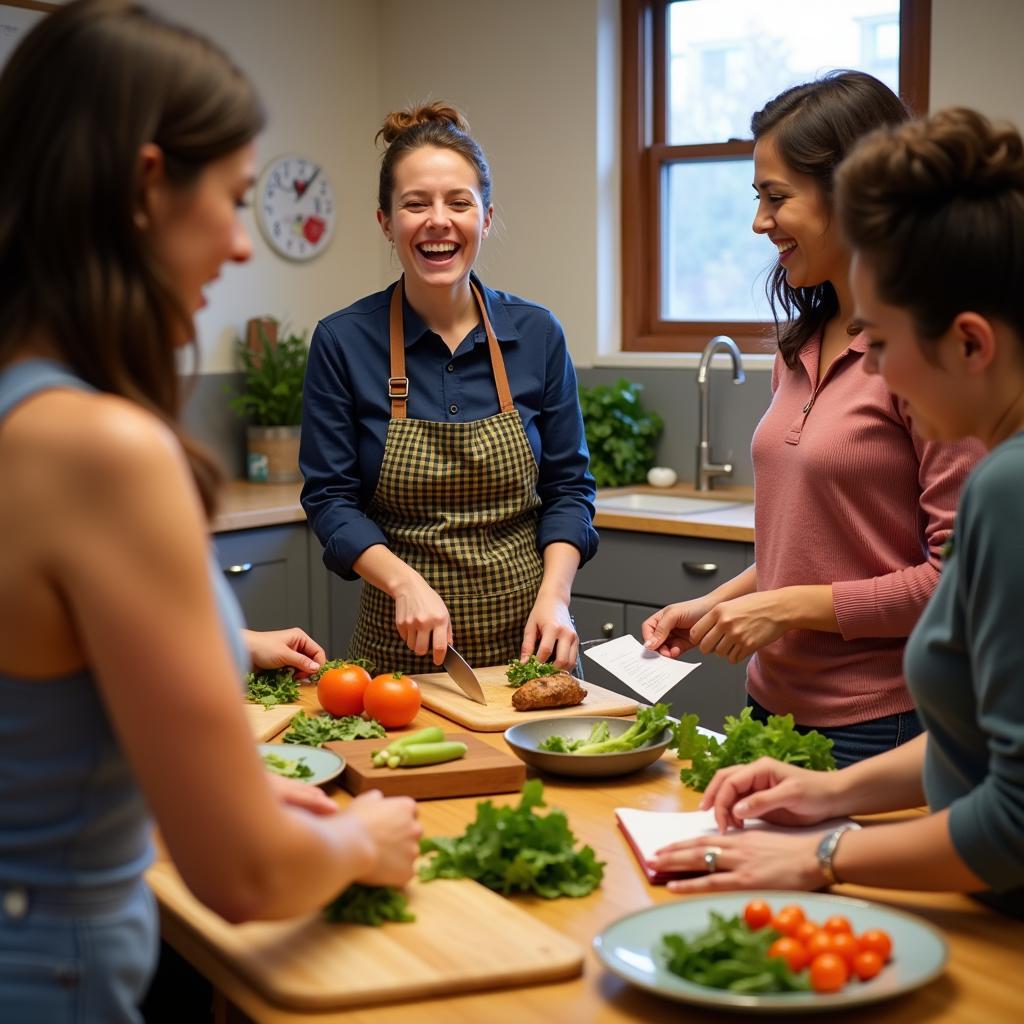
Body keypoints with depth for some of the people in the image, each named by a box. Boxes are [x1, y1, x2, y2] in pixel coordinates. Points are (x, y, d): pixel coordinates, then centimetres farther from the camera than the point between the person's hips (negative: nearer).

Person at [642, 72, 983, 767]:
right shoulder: (804, 345, 9)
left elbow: (960, 574, -19)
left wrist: (794, 607, -17)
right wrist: (719, 604, 6)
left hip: (880, 727, -7)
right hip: (776, 701, 7)